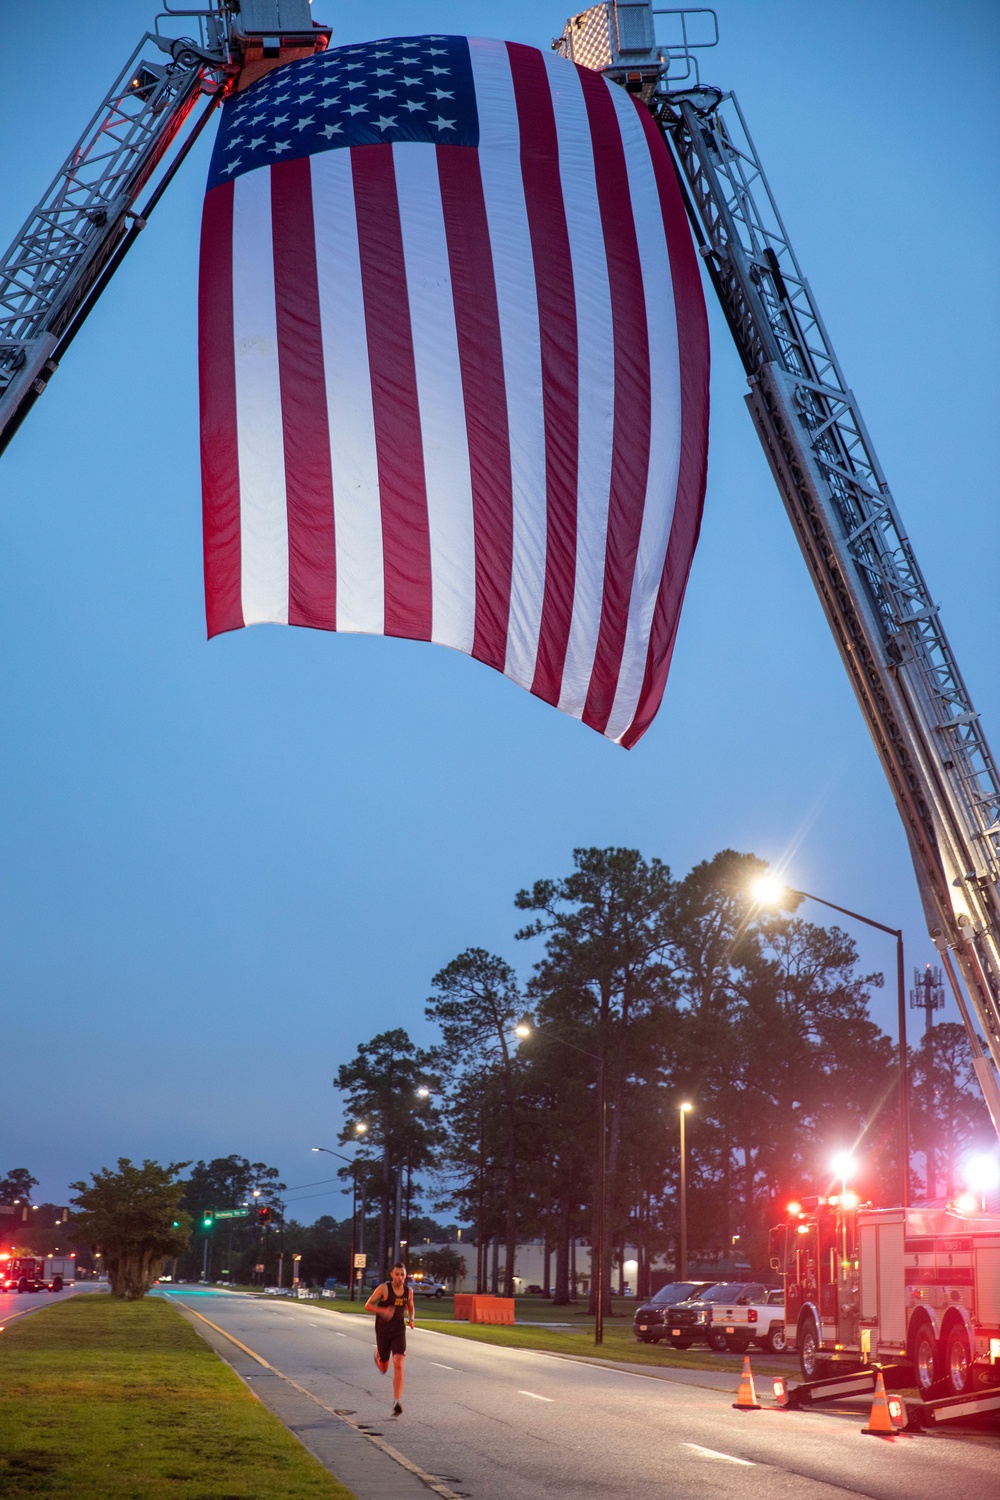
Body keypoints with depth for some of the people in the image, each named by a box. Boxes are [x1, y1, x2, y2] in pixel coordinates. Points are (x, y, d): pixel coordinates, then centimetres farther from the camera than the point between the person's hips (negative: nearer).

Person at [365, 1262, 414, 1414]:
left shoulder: (408, 1291, -1)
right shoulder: (383, 1288, -14)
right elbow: (367, 1306, -11)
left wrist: (411, 1319, -4)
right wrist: (383, 1311, -27)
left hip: (399, 1331, 2)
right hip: (383, 1331, -1)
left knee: (398, 1364, -17)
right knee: (383, 1369, 12)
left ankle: (397, 1402, -14)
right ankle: (378, 1355, 49)